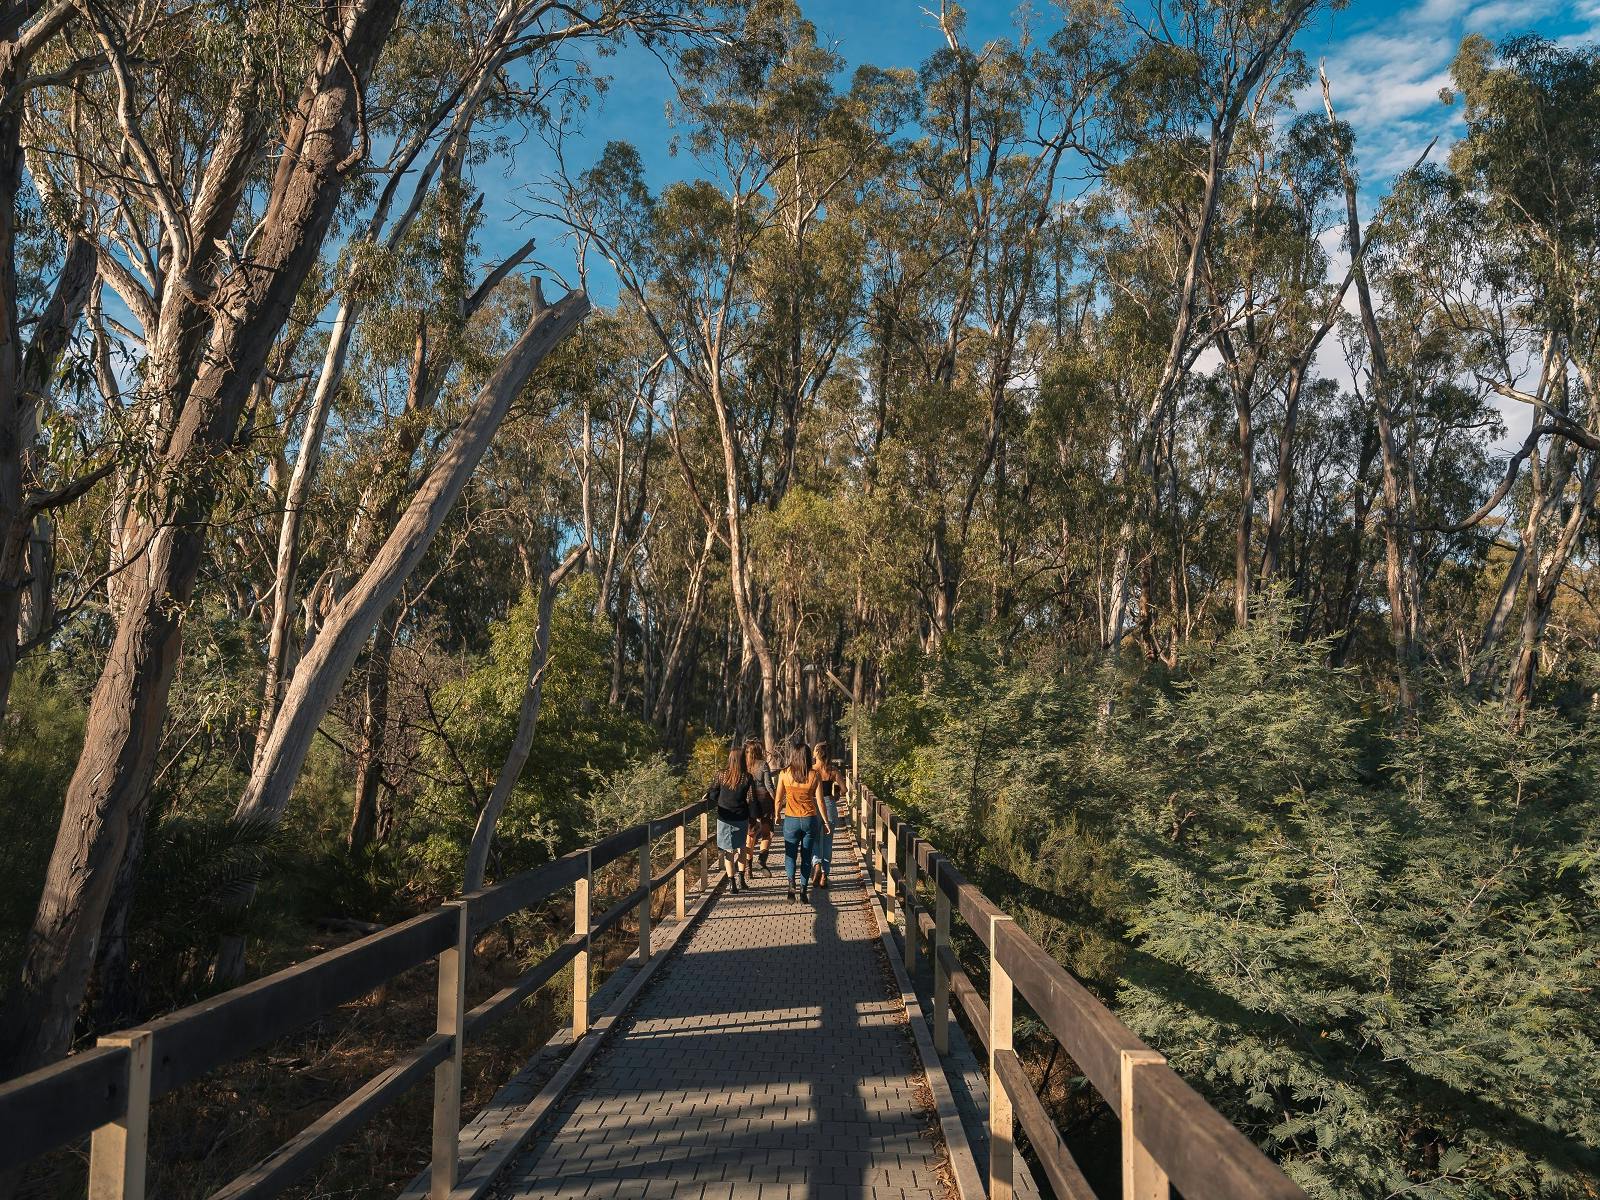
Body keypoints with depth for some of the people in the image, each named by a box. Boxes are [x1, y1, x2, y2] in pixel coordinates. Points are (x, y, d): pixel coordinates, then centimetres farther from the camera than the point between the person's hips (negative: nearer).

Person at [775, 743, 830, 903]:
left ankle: (791, 884, -12)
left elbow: (779, 798, -1)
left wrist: (777, 815, 16)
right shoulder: (814, 775, -7)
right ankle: (804, 890, 12)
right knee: (806, 856, 11)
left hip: (791, 819, -1)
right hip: (810, 820, 1)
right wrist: (826, 822, 6)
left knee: (790, 854, 10)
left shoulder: (784, 774, -7)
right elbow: (819, 801, -4)